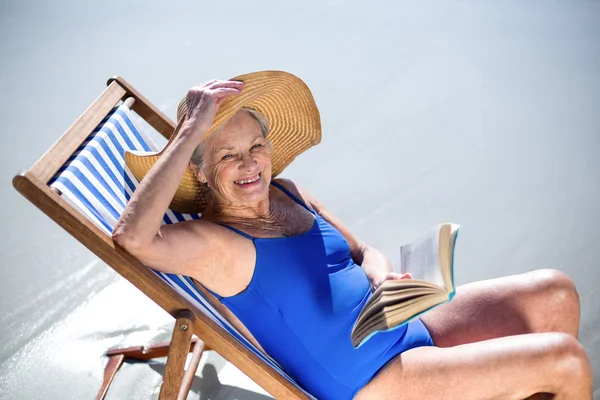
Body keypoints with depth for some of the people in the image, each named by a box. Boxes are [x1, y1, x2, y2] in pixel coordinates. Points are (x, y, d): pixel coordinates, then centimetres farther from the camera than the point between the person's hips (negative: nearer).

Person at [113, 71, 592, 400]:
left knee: (554, 292, 1)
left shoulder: (287, 193, 6)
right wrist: (191, 129, -36)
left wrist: (380, 275, -9)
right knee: (566, 359, -12)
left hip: (406, 330, 8)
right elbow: (133, 236, -38)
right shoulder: (210, 243, -17)